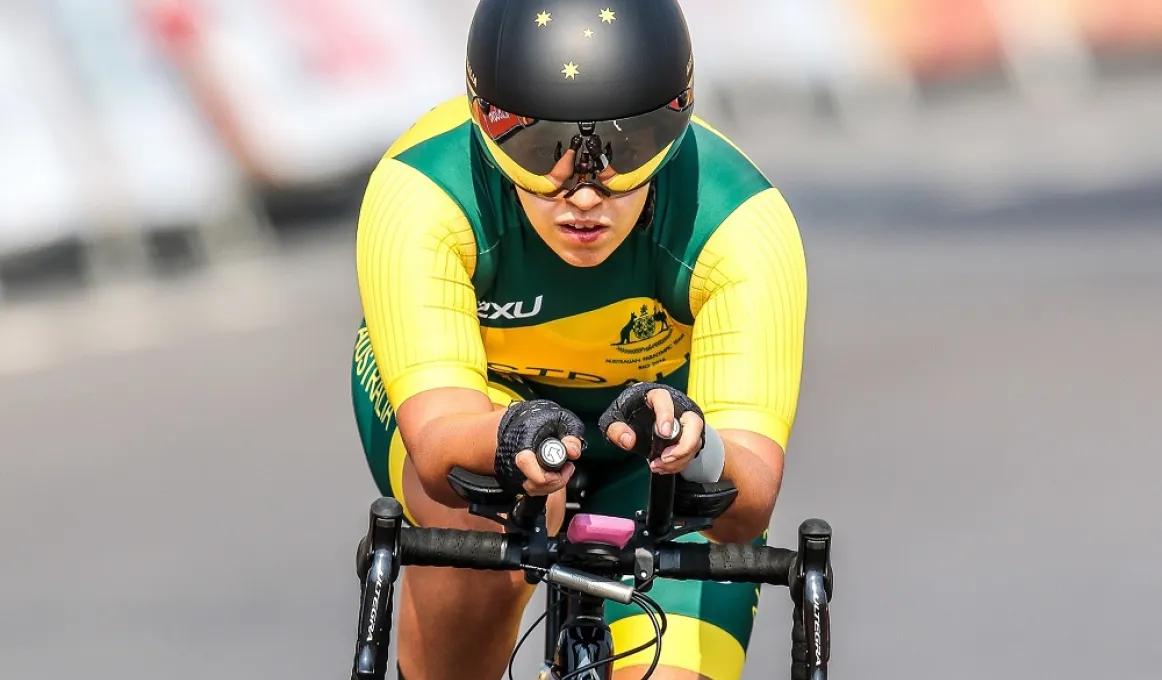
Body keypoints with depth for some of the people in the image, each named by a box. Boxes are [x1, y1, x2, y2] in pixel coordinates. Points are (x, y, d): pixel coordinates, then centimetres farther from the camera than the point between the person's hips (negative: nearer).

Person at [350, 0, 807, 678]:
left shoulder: (740, 224, -34)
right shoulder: (420, 196, -35)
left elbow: (749, 505, -40)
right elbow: (436, 440, -44)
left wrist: (700, 453, -64)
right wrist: (508, 439, -67)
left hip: (665, 393, 1)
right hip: (473, 398, -1)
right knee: (490, 513, -35)